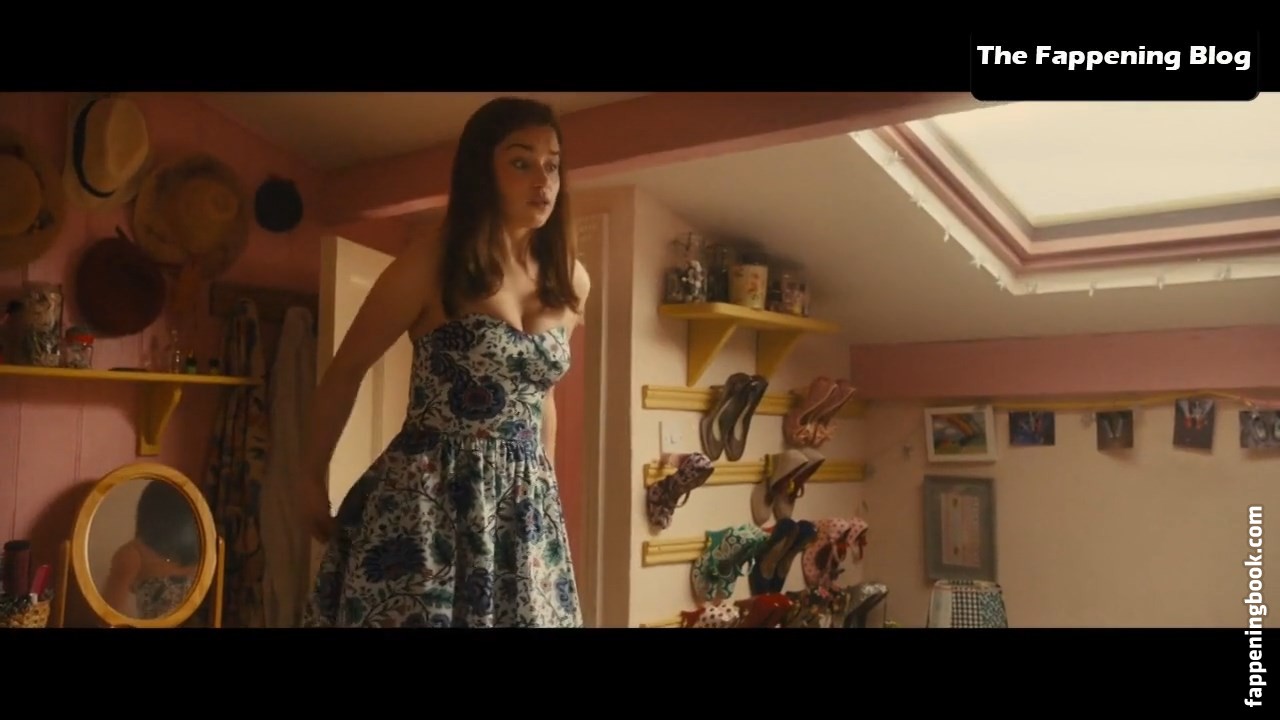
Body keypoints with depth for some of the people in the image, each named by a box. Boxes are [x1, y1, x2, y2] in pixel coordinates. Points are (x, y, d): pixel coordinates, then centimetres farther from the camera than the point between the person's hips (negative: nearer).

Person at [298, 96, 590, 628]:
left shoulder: (571, 282, 5)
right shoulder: (430, 263, -9)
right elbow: (344, 372, 1)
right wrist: (312, 480, 8)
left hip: (525, 507, 5)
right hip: (427, 496, -4)